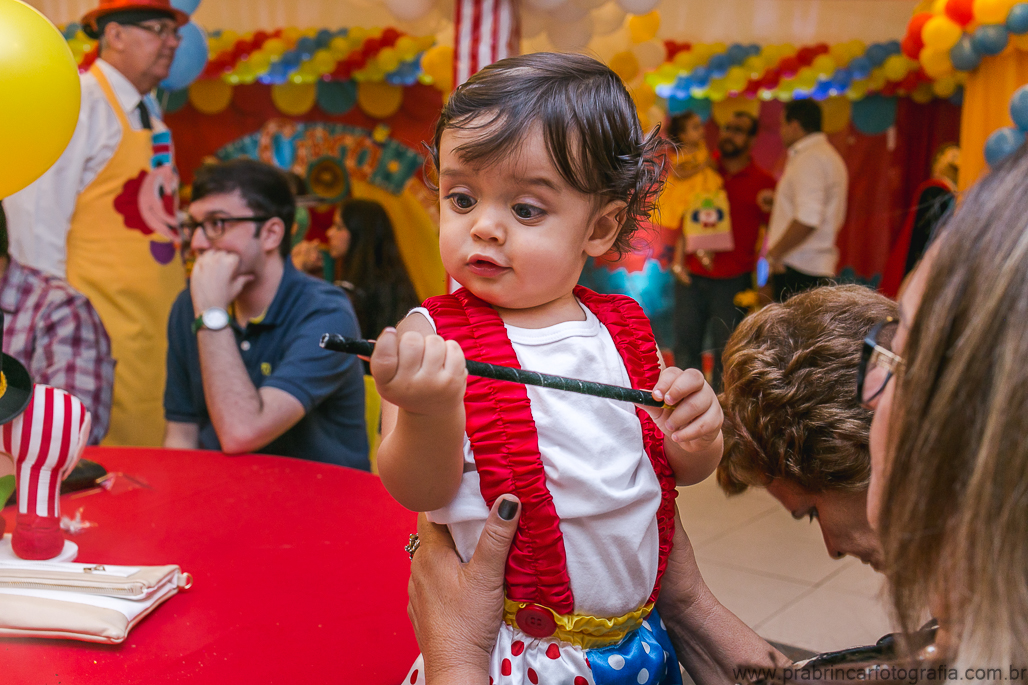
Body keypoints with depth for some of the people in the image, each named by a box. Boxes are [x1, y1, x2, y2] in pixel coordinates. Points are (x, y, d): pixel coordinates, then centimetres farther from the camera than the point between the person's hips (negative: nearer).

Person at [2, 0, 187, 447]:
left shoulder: (148, 111, 15)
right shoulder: (76, 104, -11)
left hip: (159, 317, 8)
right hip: (104, 319, -8)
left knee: (153, 436, 10)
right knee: (104, 449, -5)